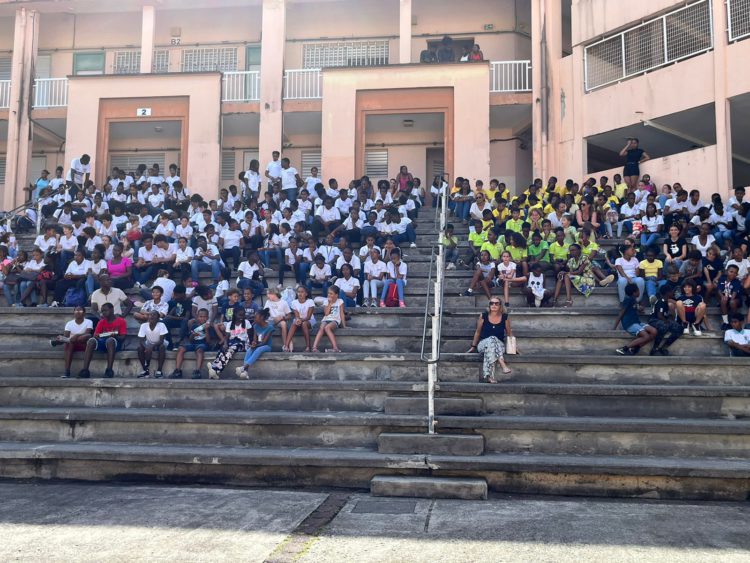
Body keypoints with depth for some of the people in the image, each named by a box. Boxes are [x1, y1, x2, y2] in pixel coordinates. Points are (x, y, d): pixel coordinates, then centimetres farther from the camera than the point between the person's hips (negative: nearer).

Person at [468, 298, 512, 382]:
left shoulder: (505, 317, 3)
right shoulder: (483, 316, 1)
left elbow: (509, 333, 14)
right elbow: (477, 332, 12)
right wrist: (473, 346, 16)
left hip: (500, 346, 0)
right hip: (483, 344, 0)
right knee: (491, 340, -37)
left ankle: (488, 375, -45)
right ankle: (502, 364, -51)